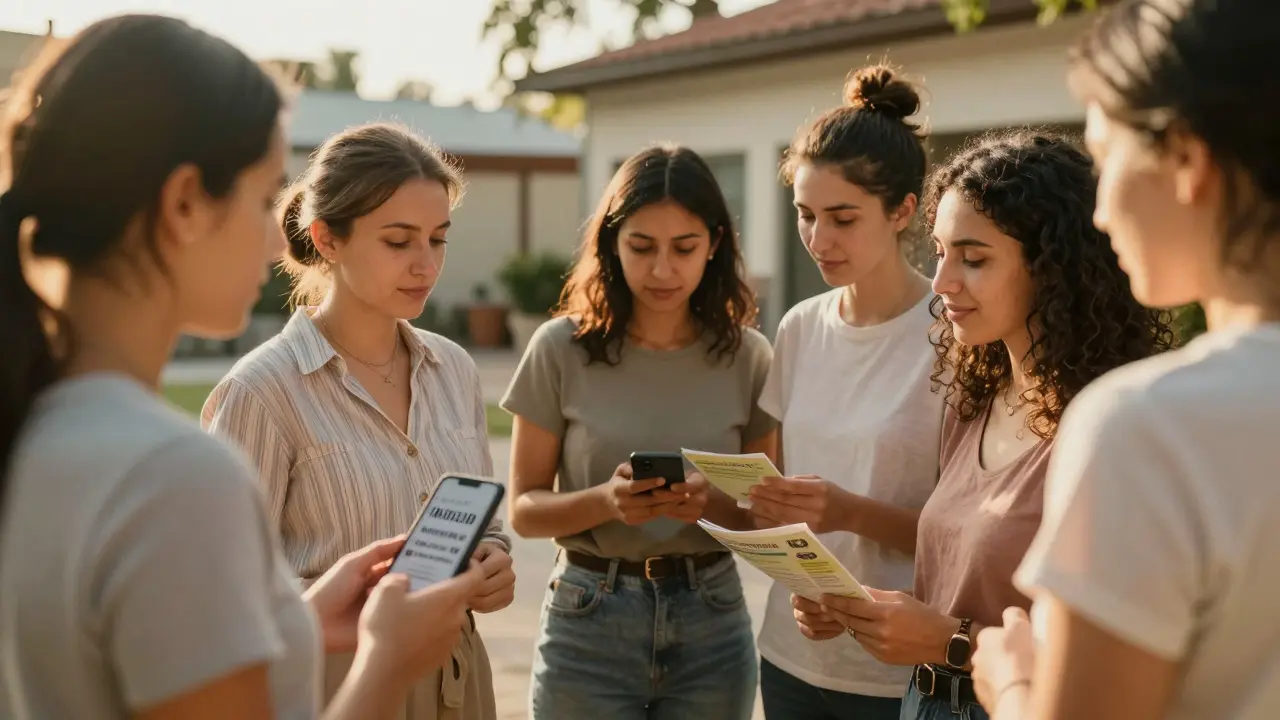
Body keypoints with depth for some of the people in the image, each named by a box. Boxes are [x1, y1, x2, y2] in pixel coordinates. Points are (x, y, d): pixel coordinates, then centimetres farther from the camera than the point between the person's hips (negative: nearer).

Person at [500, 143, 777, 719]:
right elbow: (524, 509, -4)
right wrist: (606, 500, -22)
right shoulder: (561, 349, -7)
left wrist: (710, 504, -19)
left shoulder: (748, 357, -3)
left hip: (711, 623, 1)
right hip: (590, 621, -1)